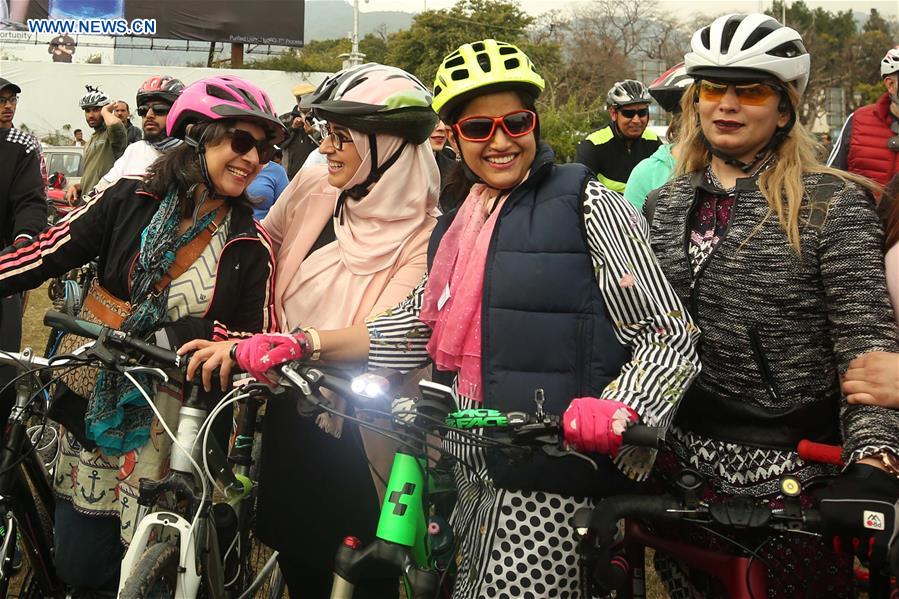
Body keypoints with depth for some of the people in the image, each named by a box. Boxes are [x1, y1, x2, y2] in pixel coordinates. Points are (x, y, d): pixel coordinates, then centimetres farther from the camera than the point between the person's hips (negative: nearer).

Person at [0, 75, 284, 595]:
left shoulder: (251, 248, -5)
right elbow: (43, 256, -2)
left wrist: (180, 335, -21)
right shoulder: (130, 201, -3)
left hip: (175, 434, -1)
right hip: (97, 415, 2)